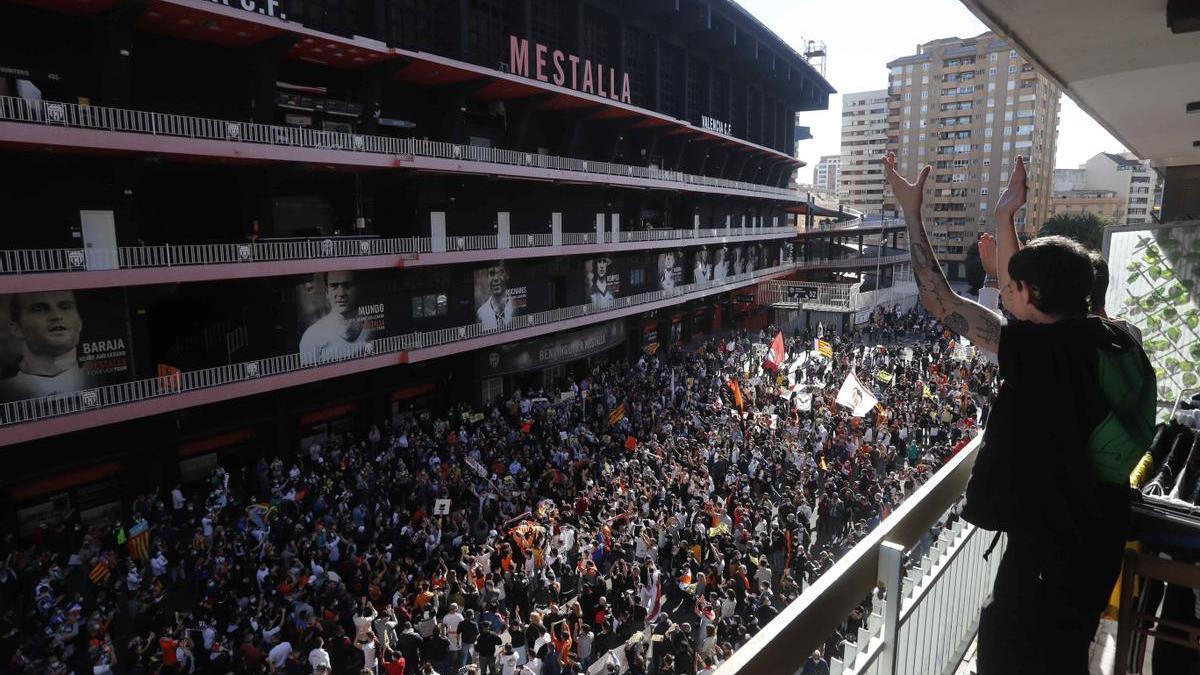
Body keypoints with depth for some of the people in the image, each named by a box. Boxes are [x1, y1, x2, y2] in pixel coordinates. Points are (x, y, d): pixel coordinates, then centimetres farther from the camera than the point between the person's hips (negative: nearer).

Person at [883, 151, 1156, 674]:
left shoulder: (1040, 350, -27)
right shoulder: (1110, 339, -3)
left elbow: (939, 301, -21)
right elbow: (1018, 290, 11)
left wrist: (912, 213, -14)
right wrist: (1004, 216, 14)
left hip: (1049, 543, -8)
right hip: (1096, 535, 8)